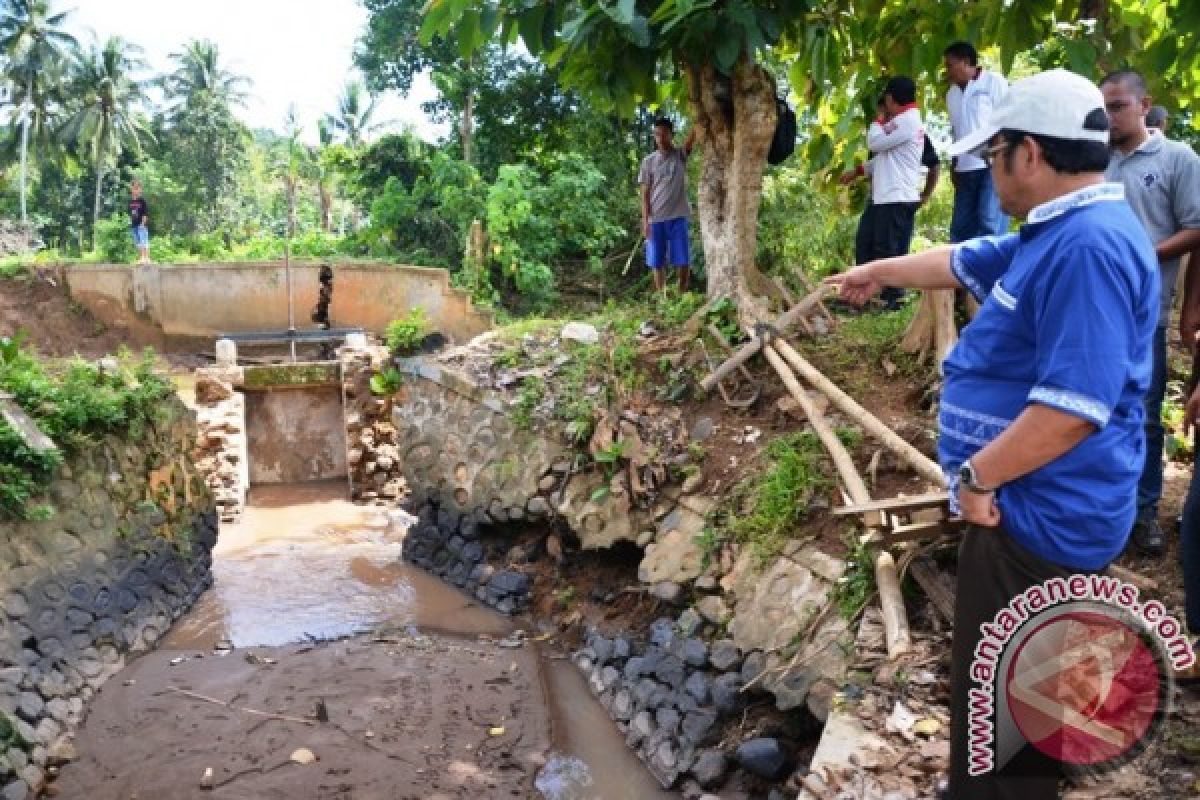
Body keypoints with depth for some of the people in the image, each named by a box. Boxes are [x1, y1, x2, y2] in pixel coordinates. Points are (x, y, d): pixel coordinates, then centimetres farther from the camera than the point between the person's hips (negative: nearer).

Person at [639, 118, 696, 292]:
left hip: (678, 217, 0)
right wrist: (645, 220, -6)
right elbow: (645, 193, 2)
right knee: (657, 262, 4)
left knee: (683, 261, -1)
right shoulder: (649, 161, 5)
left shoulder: (681, 155, 4)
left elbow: (693, 135, -13)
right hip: (656, 219, 0)